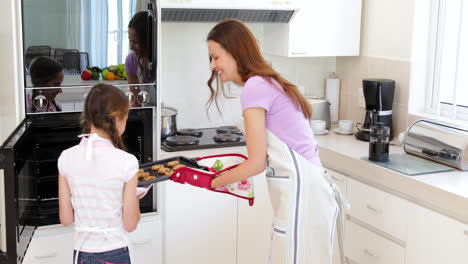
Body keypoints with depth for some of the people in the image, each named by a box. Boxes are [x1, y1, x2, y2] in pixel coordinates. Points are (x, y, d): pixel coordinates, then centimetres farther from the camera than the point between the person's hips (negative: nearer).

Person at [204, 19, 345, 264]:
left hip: (301, 194, -9)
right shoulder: (268, 82, 14)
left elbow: (257, 163, -14)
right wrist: (235, 174, 15)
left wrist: (212, 182, -3)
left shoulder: (255, 86, -14)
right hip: (303, 188, 9)